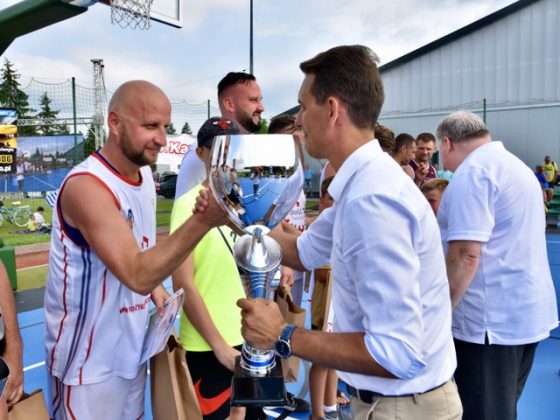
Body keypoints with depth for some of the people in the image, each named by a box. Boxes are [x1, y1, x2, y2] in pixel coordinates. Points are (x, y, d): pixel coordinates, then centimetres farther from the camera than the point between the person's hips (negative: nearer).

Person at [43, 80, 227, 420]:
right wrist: (203, 221, -42)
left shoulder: (144, 174, 1)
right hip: (89, 361, -7)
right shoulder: (87, 186, -25)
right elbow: (136, 275, -34)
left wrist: (155, 286, 1)